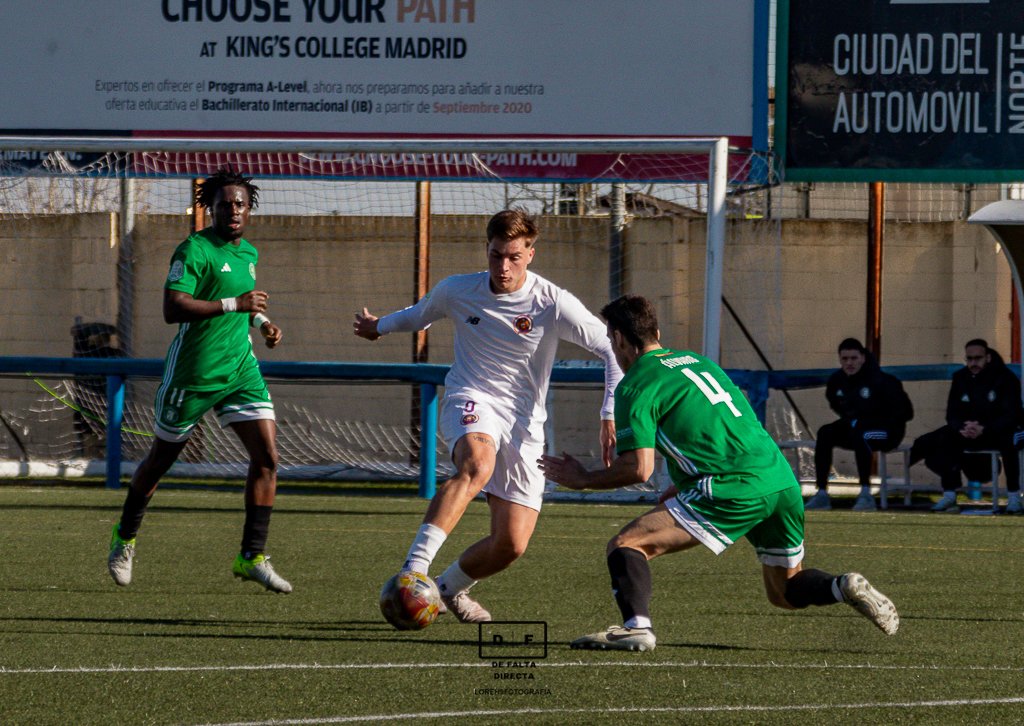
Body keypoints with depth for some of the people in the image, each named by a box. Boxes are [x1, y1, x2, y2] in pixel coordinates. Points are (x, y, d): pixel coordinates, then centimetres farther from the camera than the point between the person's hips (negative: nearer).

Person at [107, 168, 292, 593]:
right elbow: (173, 309, -25)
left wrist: (261, 323, 9)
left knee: (266, 456, -8)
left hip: (240, 369, 6)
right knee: (162, 457, 9)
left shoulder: (248, 253, 11)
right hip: (192, 373, -6)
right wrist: (234, 304, -26)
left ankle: (251, 557, -4)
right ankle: (125, 538, 32)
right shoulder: (194, 250, -14)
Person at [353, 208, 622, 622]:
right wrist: (379, 327, 42)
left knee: (511, 545, -7)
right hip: (470, 403, -1)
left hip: (523, 425, 1)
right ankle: (413, 571, -48)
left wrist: (611, 415, -17)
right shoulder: (456, 292, -1)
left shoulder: (552, 304, -9)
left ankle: (450, 587, 26)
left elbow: (613, 350, -6)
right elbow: (420, 315, 23)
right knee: (478, 465, -39)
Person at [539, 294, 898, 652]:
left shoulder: (635, 385, 0)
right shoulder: (698, 361, 24)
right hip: (782, 480, 7)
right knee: (785, 592, 24)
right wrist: (682, 487, 34)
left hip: (734, 489, -7)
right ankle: (846, 587, -2)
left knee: (625, 546, -5)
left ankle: (636, 626, -26)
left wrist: (582, 479, 8)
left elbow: (639, 468, -8)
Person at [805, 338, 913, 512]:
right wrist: (848, 418, 4)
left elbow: (905, 412, -18)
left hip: (888, 432, -6)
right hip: (854, 426, 6)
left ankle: (866, 495, -38)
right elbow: (835, 404, 24)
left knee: (858, 433, -36)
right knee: (825, 433, -17)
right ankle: (822, 493, -18)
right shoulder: (837, 381, -1)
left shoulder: (879, 380, -20)